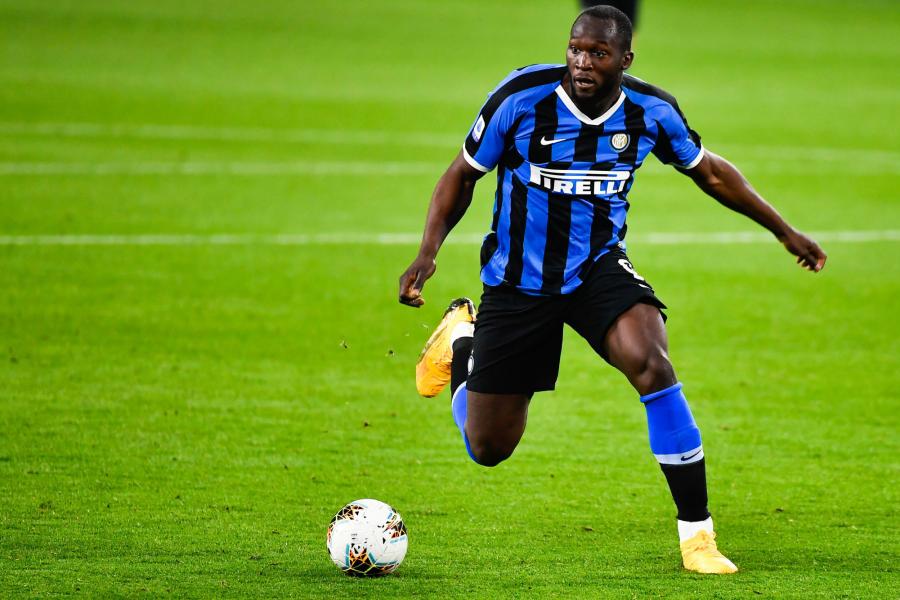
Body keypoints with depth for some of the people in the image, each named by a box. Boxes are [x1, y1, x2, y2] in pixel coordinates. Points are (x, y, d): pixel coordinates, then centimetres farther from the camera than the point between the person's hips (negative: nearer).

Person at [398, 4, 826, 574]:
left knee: (651, 363, -31)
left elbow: (709, 170, 9)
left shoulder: (651, 111, -11)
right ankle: (461, 339, 42)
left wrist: (785, 232, 13)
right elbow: (463, 175, -5)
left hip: (599, 269, 1)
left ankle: (697, 534, -22)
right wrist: (429, 250, -20)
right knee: (488, 448, 6)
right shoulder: (523, 97, -19)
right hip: (516, 282, -1)